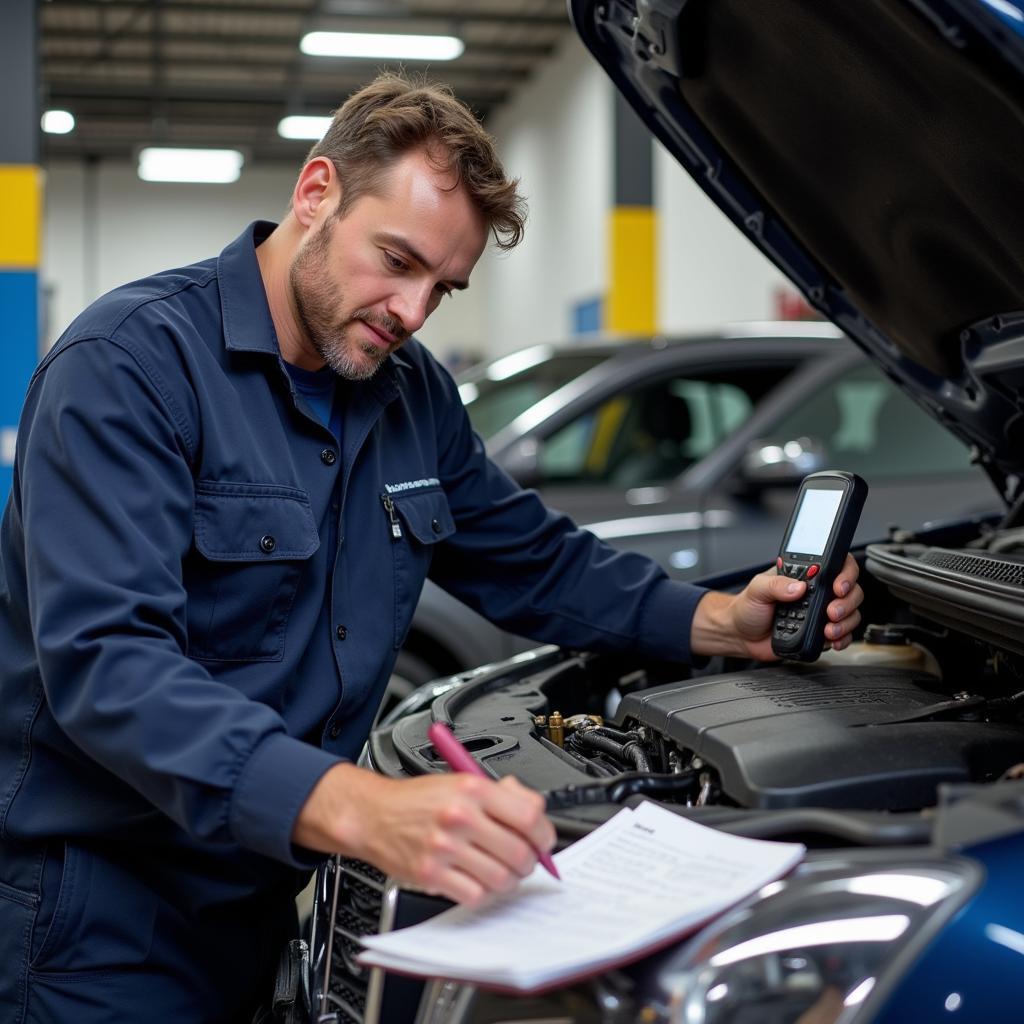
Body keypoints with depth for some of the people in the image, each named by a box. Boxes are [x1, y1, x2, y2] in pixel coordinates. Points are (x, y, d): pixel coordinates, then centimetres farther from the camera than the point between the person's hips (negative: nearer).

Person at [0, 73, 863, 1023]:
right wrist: (363, 810, -43)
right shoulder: (130, 363, -18)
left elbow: (540, 561, 17)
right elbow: (106, 660, -30)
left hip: (272, 897, 7)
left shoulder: (411, 391, 7)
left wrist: (723, 622, 0)